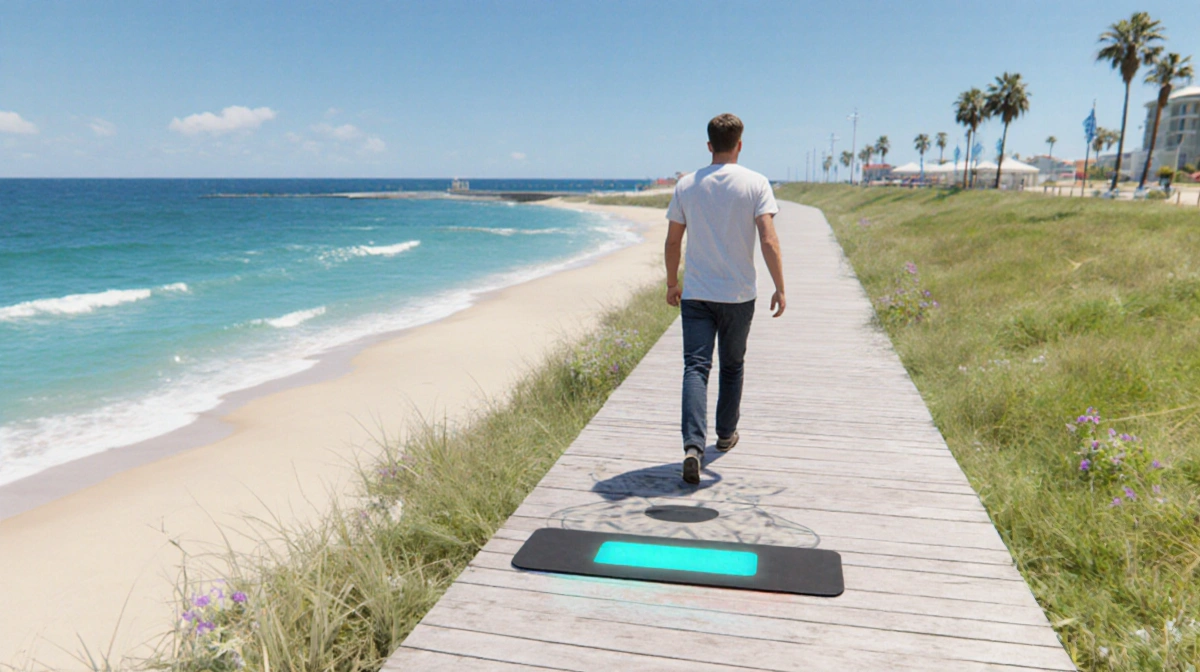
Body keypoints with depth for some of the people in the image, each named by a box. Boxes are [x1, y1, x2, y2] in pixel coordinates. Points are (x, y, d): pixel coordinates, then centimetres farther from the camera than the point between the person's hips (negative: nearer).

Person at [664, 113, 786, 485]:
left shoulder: (686, 185, 3)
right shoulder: (756, 184, -4)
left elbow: (673, 242, 7)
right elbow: (768, 241, -12)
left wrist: (672, 283, 19)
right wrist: (780, 288, -5)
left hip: (694, 294, 1)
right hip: (738, 294, 0)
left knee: (695, 368, -4)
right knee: (732, 366, 17)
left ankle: (693, 446, -19)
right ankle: (726, 434, 33)